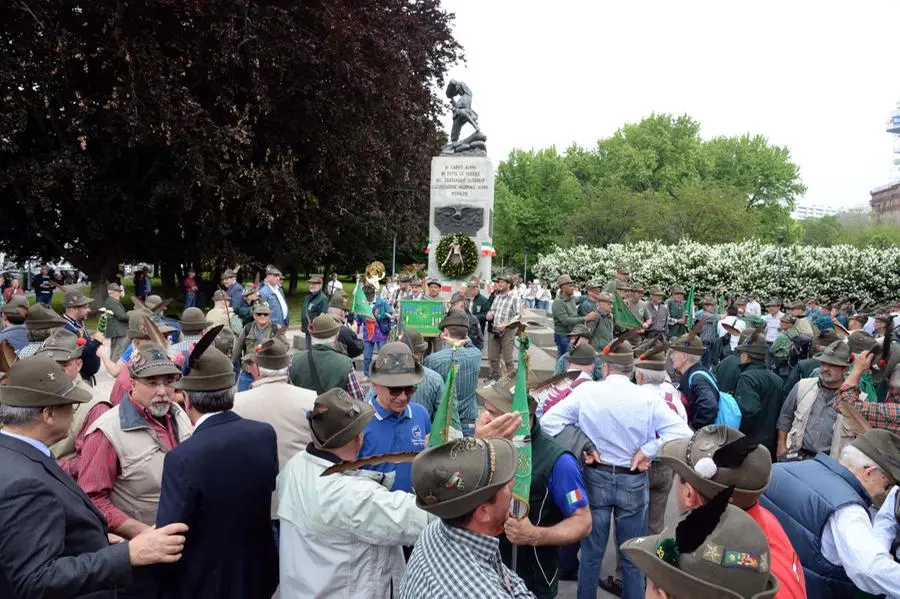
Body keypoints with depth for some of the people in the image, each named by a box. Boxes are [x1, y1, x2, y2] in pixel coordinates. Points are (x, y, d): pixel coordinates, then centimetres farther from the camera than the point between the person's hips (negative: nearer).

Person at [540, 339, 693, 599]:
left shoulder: (586, 391, -10)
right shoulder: (648, 398, -13)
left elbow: (548, 421, -11)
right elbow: (683, 433, -17)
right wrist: (646, 451, -11)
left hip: (595, 478, 1)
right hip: (633, 482, -1)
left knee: (591, 553, 17)